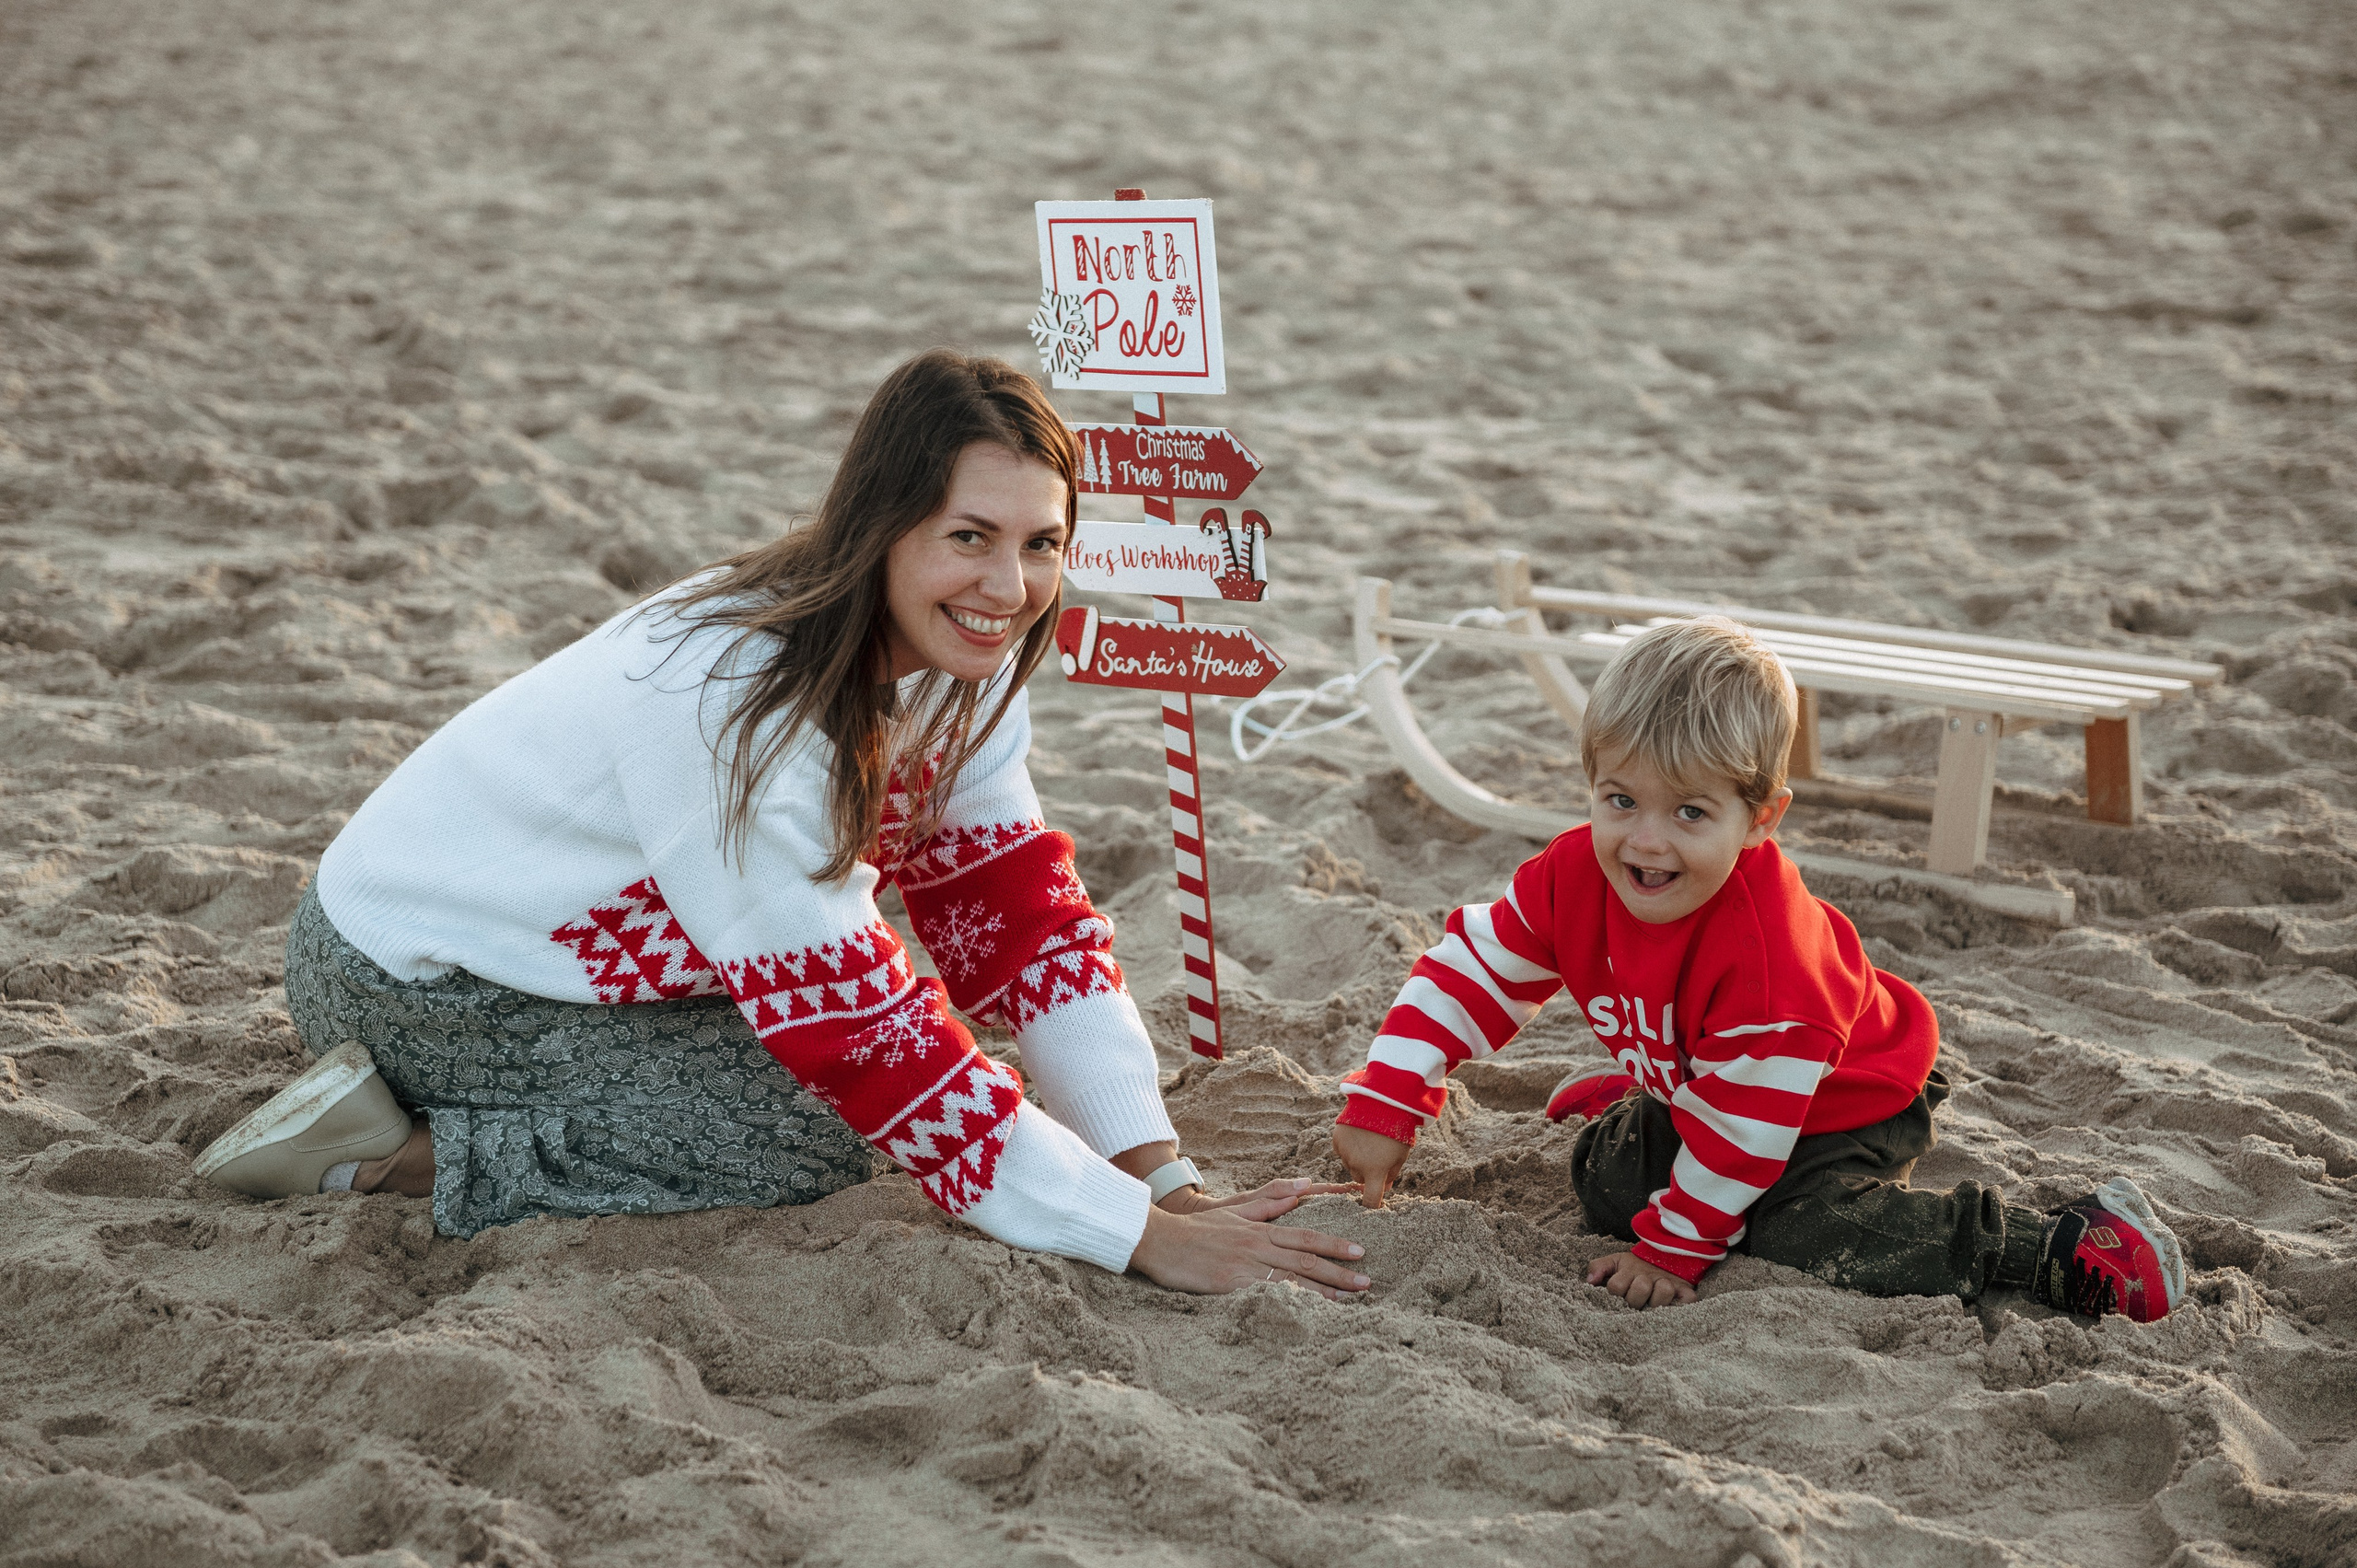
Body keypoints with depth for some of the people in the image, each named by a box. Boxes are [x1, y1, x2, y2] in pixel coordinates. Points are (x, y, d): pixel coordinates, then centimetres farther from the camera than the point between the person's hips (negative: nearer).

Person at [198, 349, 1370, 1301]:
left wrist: (1159, 1171, -14)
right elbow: (858, 1032, -33)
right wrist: (1138, 1237, -31)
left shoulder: (957, 656, -9)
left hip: (574, 948, 9)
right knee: (830, 1136, -18)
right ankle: (396, 1153, -10)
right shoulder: (741, 700, -34)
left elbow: (1016, 910, -4)